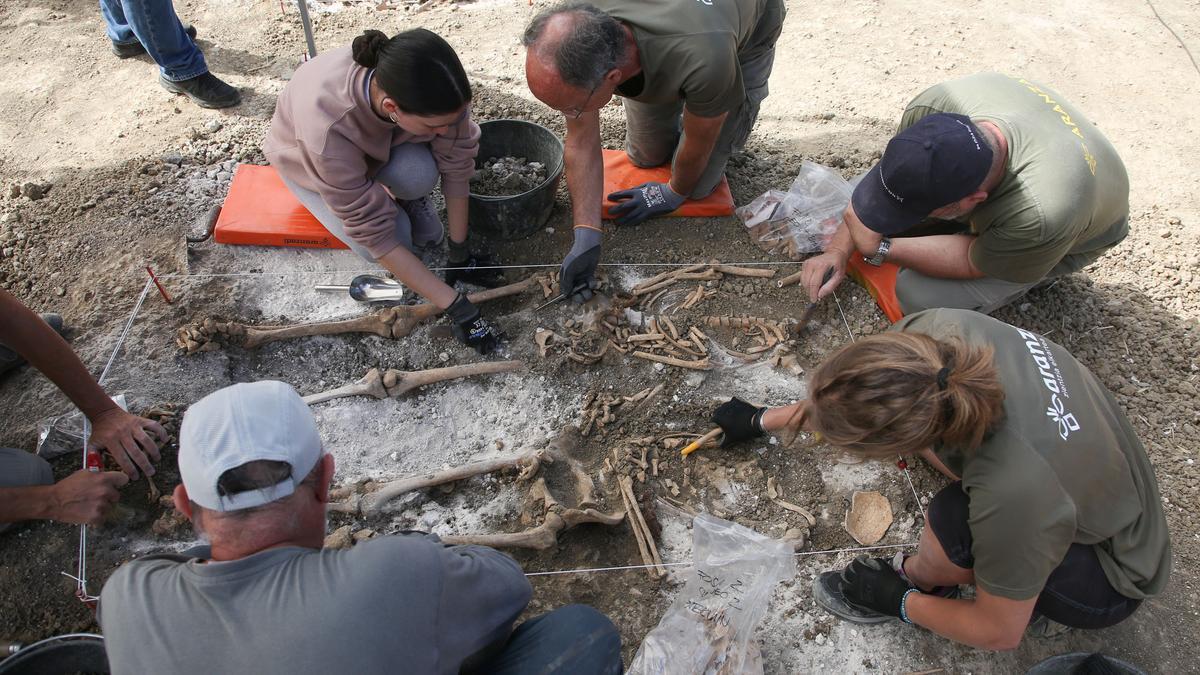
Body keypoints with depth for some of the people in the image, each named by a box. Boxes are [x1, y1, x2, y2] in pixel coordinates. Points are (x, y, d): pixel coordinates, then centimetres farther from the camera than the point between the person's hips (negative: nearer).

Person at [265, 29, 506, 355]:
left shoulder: (435, 89, -37)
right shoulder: (327, 128, -45)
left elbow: (457, 166, -22)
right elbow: (374, 234, -38)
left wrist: (460, 254, -17)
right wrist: (457, 307, -37)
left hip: (381, 142, 2)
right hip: (305, 156, -2)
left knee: (418, 174, -31)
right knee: (394, 236, -23)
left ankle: (404, 196, 3)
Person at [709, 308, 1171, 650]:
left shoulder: (1014, 494, -42)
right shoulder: (939, 328, -29)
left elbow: (999, 634, -21)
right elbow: (845, 394, -6)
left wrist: (901, 601, -6)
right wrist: (762, 420, 6)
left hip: (1111, 581, -6)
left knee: (954, 521, -32)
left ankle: (914, 580, 5)